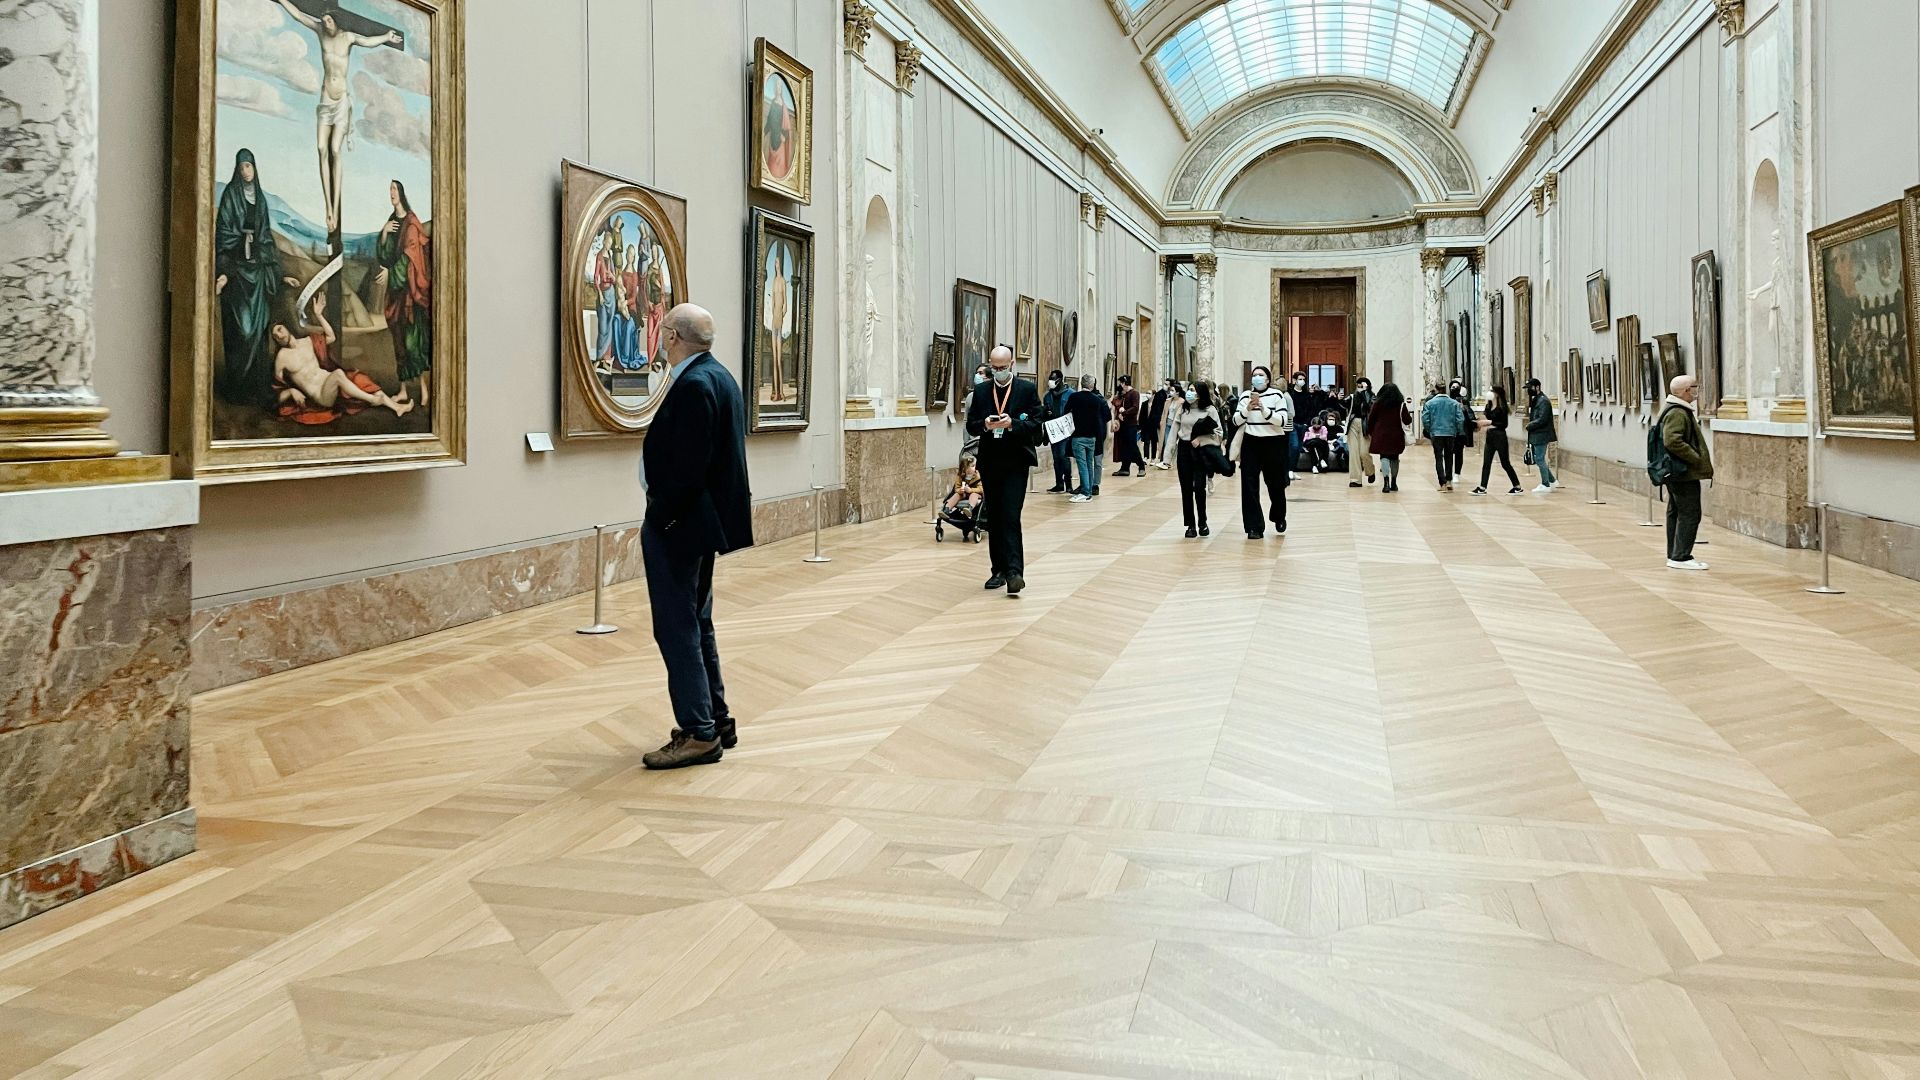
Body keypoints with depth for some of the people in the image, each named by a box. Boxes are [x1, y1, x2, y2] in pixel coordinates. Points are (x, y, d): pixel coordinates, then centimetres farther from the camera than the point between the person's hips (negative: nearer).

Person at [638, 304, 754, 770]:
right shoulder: (719, 376, 12)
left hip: (680, 522, -11)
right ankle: (716, 719, 26)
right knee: (696, 622, 18)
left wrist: (658, 521, -17)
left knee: (677, 628, -4)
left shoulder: (694, 385, -19)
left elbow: (686, 465, -24)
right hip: (706, 518, 11)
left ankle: (698, 732, 1)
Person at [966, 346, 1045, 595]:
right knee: (993, 518, 8)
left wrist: (1013, 423, -21)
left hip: (1015, 463, -4)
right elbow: (971, 426, 8)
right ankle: (1000, 570, 16)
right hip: (989, 463, 4)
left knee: (1010, 517, -13)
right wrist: (985, 425, -13)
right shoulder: (981, 391, 8)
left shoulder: (1027, 389, -1)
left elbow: (1038, 425, -5)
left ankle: (1014, 571, -15)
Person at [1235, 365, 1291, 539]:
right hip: (1251, 443, 2)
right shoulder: (1246, 395, 5)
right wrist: (1247, 409, -16)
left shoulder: (1277, 395, -4)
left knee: (1275, 484, 11)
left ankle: (1279, 518, 38)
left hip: (1273, 443, -2)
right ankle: (1254, 527, 2)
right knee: (1249, 485, -5)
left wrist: (1263, 409, -23)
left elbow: (1283, 420, -13)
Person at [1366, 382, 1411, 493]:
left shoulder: (1378, 403, 0)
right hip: (1396, 435, 1)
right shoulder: (1401, 404, -1)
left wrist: (1370, 432, 15)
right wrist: (1411, 416, 21)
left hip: (1381, 435, -1)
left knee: (1384, 457, -1)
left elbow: (1371, 419, 2)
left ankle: (1386, 481, -20)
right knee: (1394, 457, 14)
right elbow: (1407, 420, -1)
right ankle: (1394, 483, 22)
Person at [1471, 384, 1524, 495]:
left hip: (1499, 437, -7)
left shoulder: (1502, 408, -13)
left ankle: (1518, 487, 11)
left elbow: (1504, 424, -17)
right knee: (1486, 463, 3)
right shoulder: (1488, 406, 7)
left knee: (1505, 463, 0)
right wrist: (1484, 424, -4)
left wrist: (1490, 423, -19)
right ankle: (1482, 488, 5)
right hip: (1490, 437, 7)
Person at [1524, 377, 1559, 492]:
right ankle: (1552, 481, 23)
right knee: (1538, 459, 14)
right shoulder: (1535, 400, 15)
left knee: (1539, 459, -4)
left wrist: (1529, 425, -13)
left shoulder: (1543, 401, -15)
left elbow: (1542, 420, -22)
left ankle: (1546, 485, 4)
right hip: (1535, 435, 10)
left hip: (1541, 435, -10)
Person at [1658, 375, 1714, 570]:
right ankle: (1680, 557, -7)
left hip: (1677, 473, 11)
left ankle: (1674, 555, 18)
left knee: (1676, 513, 13)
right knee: (1689, 514, -8)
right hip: (1684, 473, -11)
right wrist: (1696, 459, -21)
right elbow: (1672, 441, -27)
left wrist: (1701, 457, 20)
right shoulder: (1677, 413, -17)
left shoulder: (1679, 410, 18)